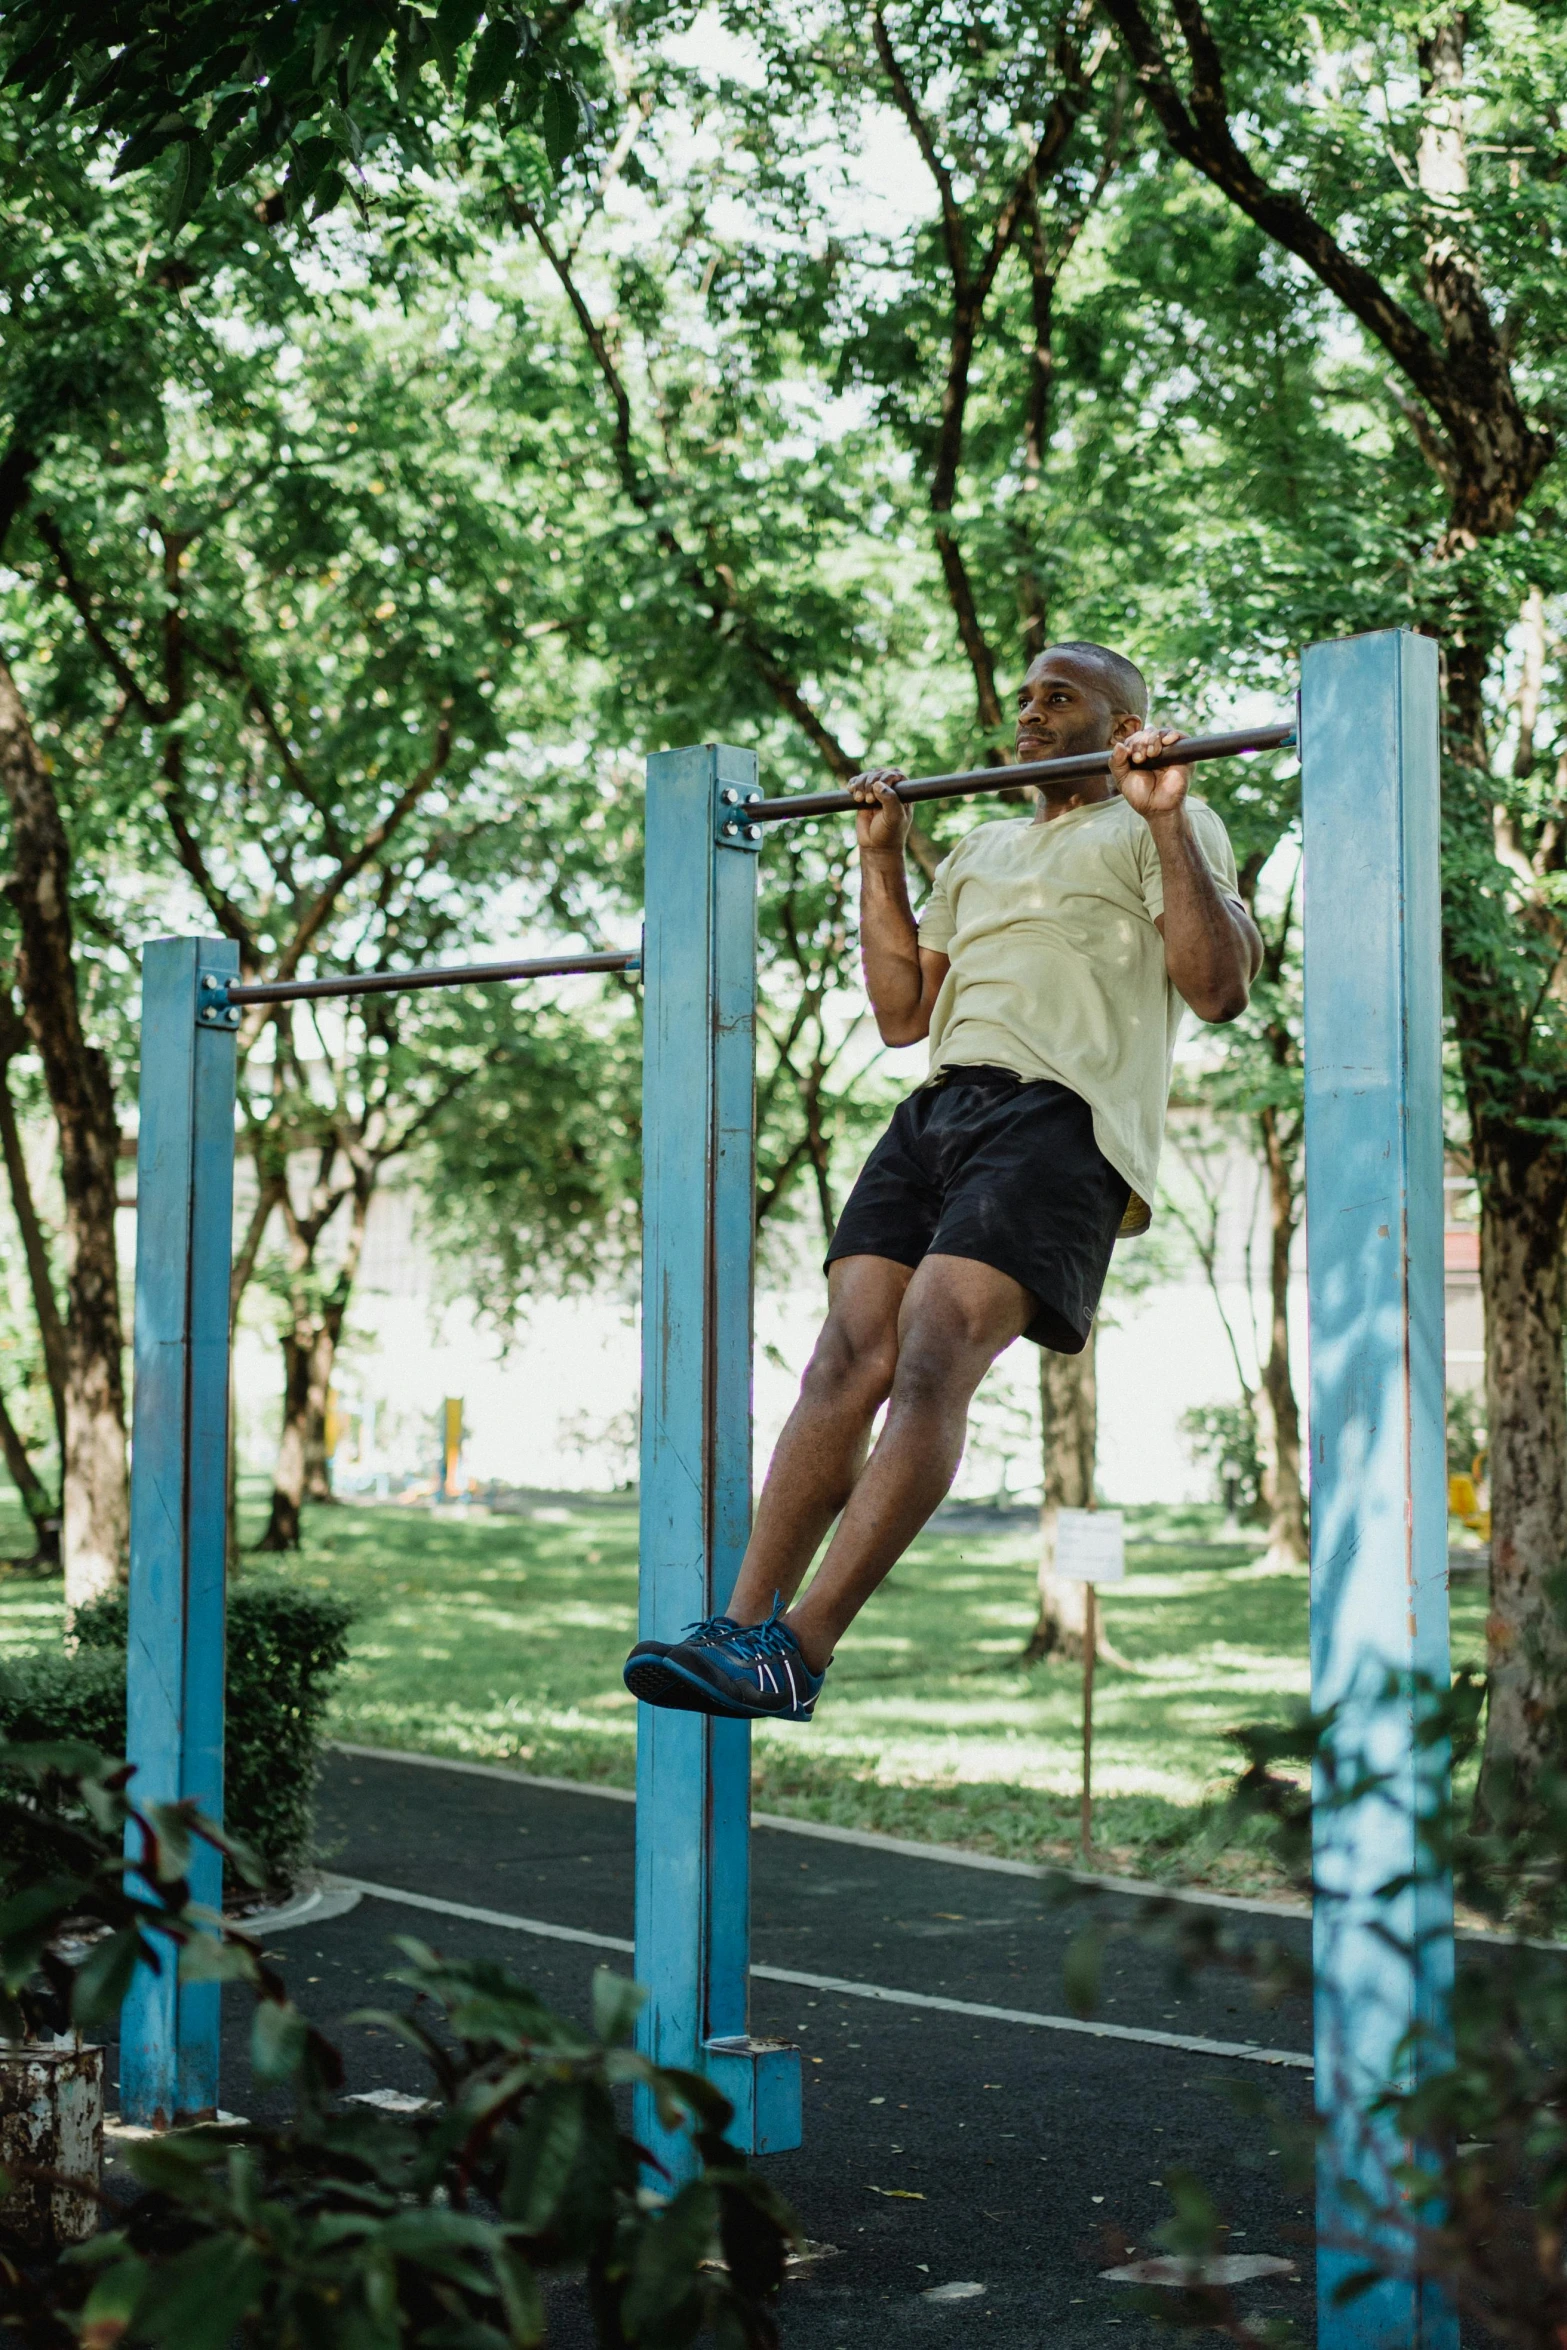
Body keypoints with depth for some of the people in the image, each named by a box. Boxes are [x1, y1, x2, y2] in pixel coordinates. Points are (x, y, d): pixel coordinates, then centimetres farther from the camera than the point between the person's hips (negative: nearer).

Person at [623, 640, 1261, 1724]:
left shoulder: (1159, 828, 13)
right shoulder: (984, 849, 33)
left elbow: (1221, 989, -3)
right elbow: (902, 1015, 29)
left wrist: (1166, 819, -8)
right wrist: (883, 858, 25)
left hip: (1061, 1112, -7)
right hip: (942, 1101, 7)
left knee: (933, 1360, -22)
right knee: (849, 1359, -11)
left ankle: (795, 1653, -30)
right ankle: (739, 1625, -17)